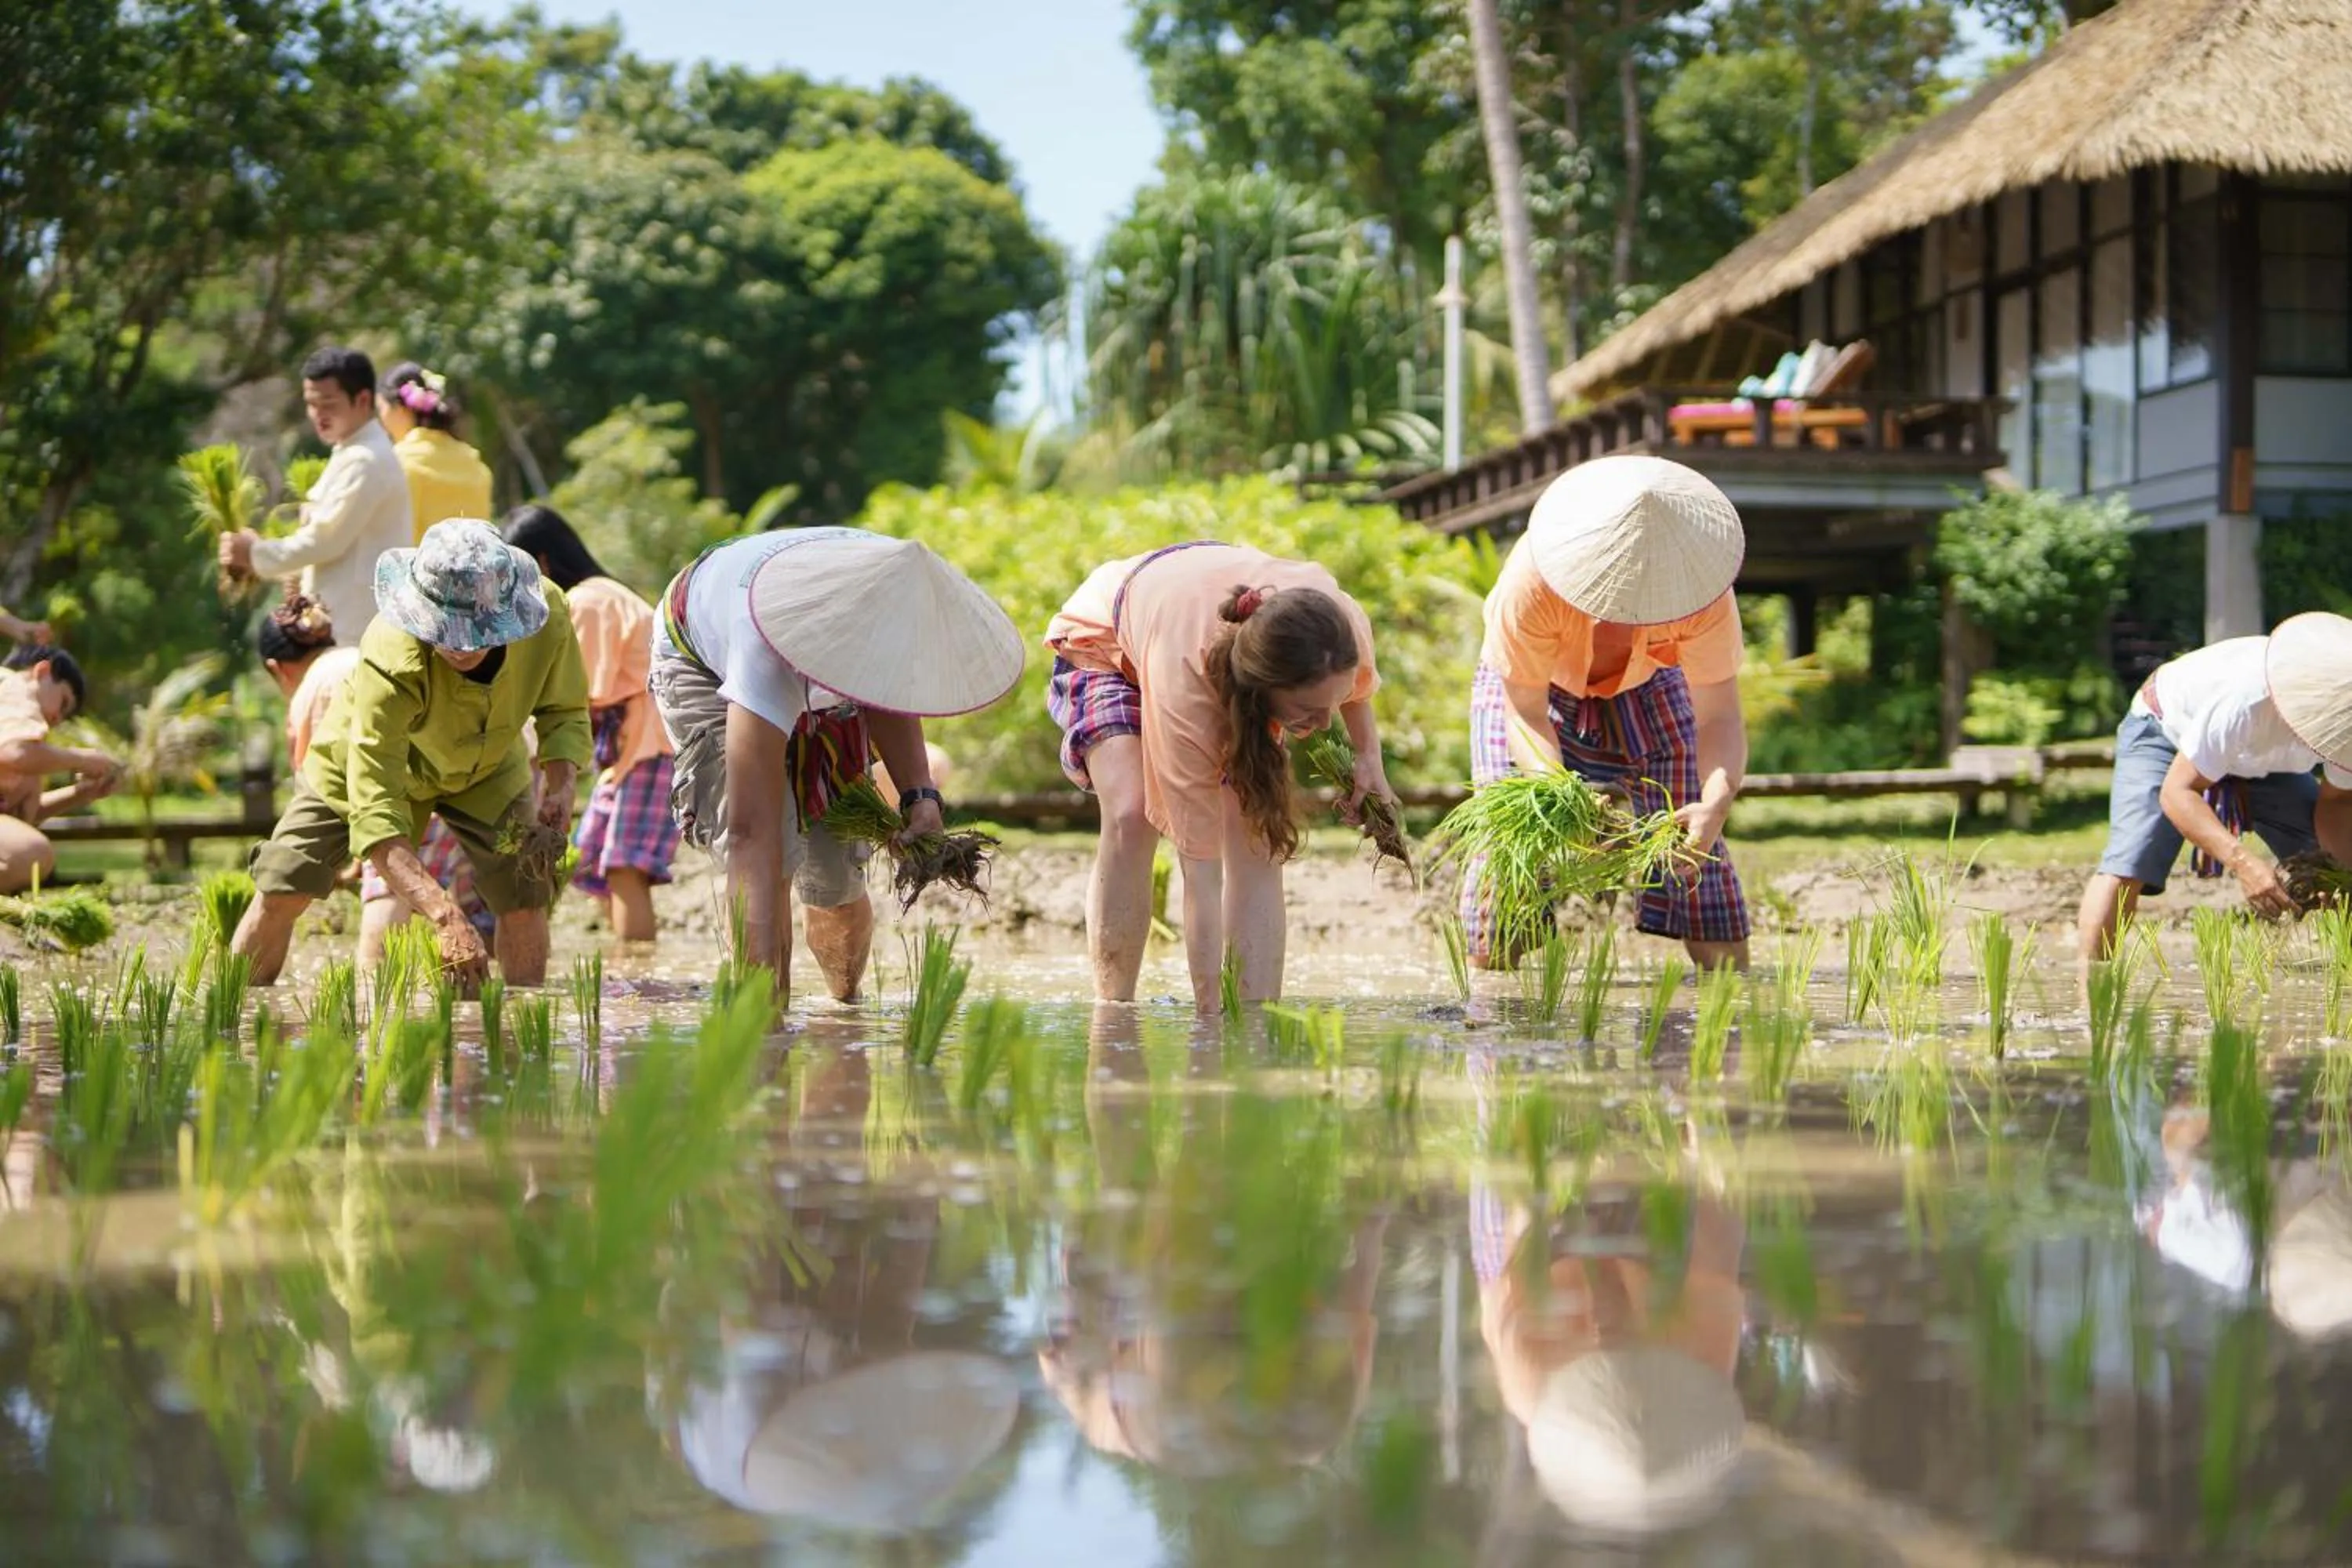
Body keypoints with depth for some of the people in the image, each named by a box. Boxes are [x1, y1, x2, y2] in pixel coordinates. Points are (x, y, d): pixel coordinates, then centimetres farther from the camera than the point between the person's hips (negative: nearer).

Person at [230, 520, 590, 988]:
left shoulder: (547, 614, -34)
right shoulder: (391, 664, -45)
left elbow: (565, 712, -11)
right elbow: (373, 813, -48)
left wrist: (561, 788, -32)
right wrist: (447, 917, -59)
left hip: (485, 764, 3)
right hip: (373, 760, -3)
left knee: (525, 896, -9)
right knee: (282, 892, -6)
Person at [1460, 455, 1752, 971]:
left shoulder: (1704, 594, -35)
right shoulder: (1532, 584, -40)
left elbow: (1719, 717, -31)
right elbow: (1526, 715, -32)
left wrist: (1717, 801, -52)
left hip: (1646, 689, 2)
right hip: (1531, 686, -1)